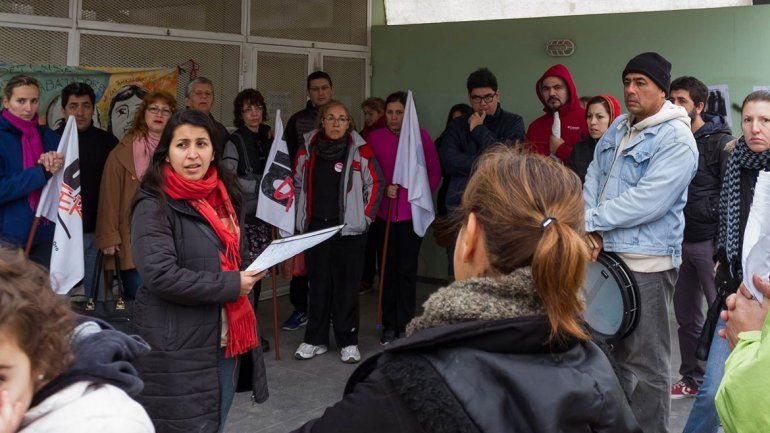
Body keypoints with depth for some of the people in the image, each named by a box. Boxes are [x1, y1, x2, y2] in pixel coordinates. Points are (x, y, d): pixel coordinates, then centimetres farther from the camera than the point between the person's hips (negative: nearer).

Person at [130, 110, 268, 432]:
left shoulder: (224, 195, 12)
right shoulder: (154, 206, -13)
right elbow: (161, 275, -24)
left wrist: (259, 265, 9)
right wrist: (230, 285, -19)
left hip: (228, 340, 8)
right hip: (179, 350, -7)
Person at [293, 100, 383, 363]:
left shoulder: (360, 150, -3)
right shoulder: (308, 149, 6)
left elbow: (375, 184, 3)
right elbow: (297, 184, 16)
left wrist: (365, 217, 1)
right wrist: (302, 217, 14)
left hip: (349, 229, -3)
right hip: (315, 228, 3)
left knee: (347, 285, 0)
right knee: (318, 284, 8)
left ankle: (348, 341, 9)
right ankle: (316, 339, 18)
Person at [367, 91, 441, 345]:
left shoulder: (420, 136, -2)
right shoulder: (375, 138, 3)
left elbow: (435, 172, 5)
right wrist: (384, 188, -6)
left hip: (412, 212, -2)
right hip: (384, 213, 2)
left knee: (407, 269, 1)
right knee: (388, 269, 6)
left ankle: (405, 326, 12)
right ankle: (389, 326, 16)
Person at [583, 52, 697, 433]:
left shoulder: (676, 139, -13)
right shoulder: (618, 128, 12)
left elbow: (647, 201, -22)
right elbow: (594, 177, 7)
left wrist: (589, 221, -16)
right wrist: (591, 231, -8)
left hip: (646, 262, -8)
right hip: (606, 254, 8)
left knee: (646, 362, -2)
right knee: (618, 348, 20)